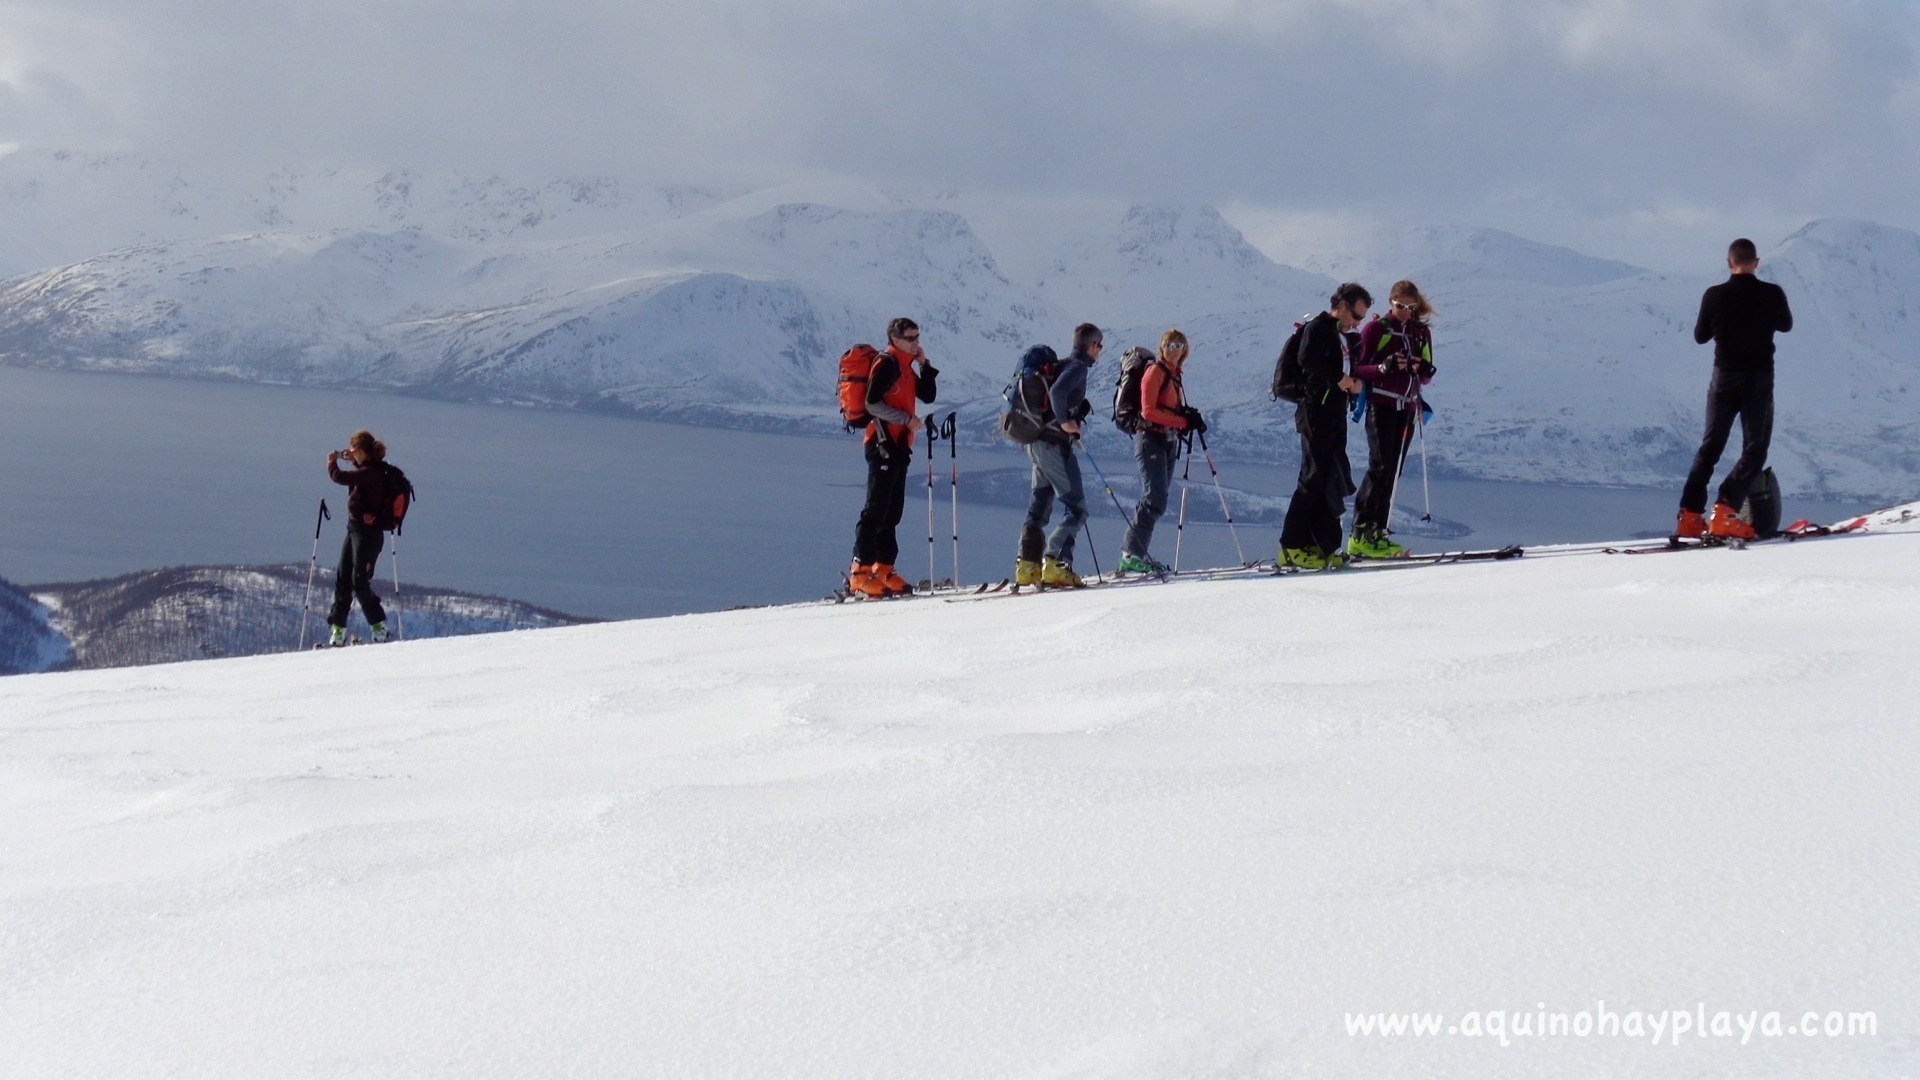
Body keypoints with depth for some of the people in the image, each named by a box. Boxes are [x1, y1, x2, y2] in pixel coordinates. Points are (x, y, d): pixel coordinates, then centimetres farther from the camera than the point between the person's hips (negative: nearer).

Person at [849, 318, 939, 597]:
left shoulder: (905, 367, 19)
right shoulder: (886, 364, -9)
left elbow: (928, 395, 18)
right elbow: (873, 403, -17)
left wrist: (925, 364, 8)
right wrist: (906, 419, -17)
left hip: (898, 446, 10)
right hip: (884, 443, -10)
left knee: (892, 512, 10)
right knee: (876, 509, -11)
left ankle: (883, 569, 14)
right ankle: (860, 572, -12)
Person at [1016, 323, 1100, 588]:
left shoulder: (1062, 365, 16)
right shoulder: (1079, 367, -11)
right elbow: (1057, 392, -29)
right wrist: (1065, 421, -20)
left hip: (1037, 443, 9)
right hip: (1055, 444, -9)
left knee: (1038, 506, 16)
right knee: (1076, 508, -8)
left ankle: (1027, 566, 16)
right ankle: (1055, 564, -18)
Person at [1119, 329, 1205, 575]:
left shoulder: (1174, 375, 18)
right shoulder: (1156, 371, -8)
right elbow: (1148, 410, -17)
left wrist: (1190, 418, -4)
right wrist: (1183, 420, -21)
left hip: (1168, 441, 9)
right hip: (1151, 439, -9)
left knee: (1156, 500, 8)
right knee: (1155, 498, -17)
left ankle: (1135, 552, 10)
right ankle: (1134, 554, -20)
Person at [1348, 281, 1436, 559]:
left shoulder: (1422, 333, 13)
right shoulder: (1375, 329, -1)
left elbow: (1426, 377, 17)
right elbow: (1358, 370, -5)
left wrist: (1424, 370, -7)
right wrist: (1386, 367, -22)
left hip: (1407, 408, 5)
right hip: (1380, 405, -5)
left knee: (1394, 471, 2)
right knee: (1381, 466, -16)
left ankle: (1377, 532, 5)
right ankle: (1360, 533, -17)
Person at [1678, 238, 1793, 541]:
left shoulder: (1715, 295, -7)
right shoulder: (1772, 294, -8)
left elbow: (1700, 336, 6)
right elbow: (1786, 325, 12)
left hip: (1724, 379, 2)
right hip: (1759, 380, -2)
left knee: (1710, 447, 13)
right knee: (1755, 450, 3)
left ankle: (1690, 515, 7)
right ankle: (1726, 510, -14)